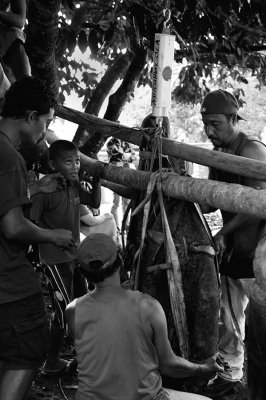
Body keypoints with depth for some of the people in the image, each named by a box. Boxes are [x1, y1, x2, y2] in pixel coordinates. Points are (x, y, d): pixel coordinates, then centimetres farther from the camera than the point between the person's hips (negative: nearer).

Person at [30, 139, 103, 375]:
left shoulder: (75, 185, 0)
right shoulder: (46, 189, -21)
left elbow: (95, 203, 13)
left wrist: (97, 180, -1)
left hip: (75, 254, 8)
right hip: (57, 258, -8)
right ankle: (52, 362, 14)